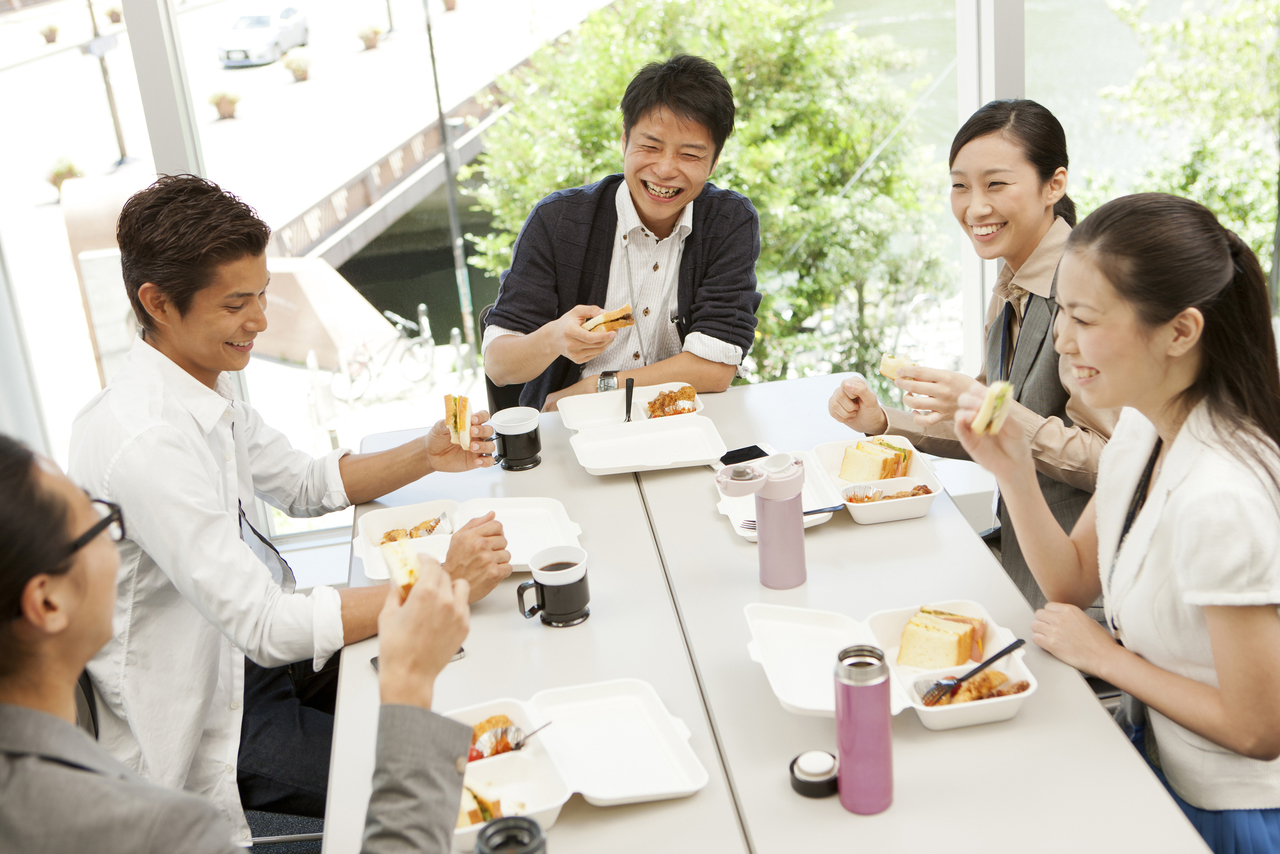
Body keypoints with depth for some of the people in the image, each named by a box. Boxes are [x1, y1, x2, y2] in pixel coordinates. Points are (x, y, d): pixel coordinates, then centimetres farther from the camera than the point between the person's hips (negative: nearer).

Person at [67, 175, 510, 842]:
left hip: (255, 648, 9)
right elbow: (263, 625, -28)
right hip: (200, 727, -8)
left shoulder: (204, 388, 0)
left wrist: (424, 457, -2)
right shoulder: (144, 441, -28)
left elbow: (304, 485, 15)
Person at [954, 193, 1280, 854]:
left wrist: (1105, 655, -14)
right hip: (1164, 763, 7)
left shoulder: (1221, 498, -32)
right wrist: (1012, 470, -11)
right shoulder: (1140, 428, -5)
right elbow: (1073, 582, 4)